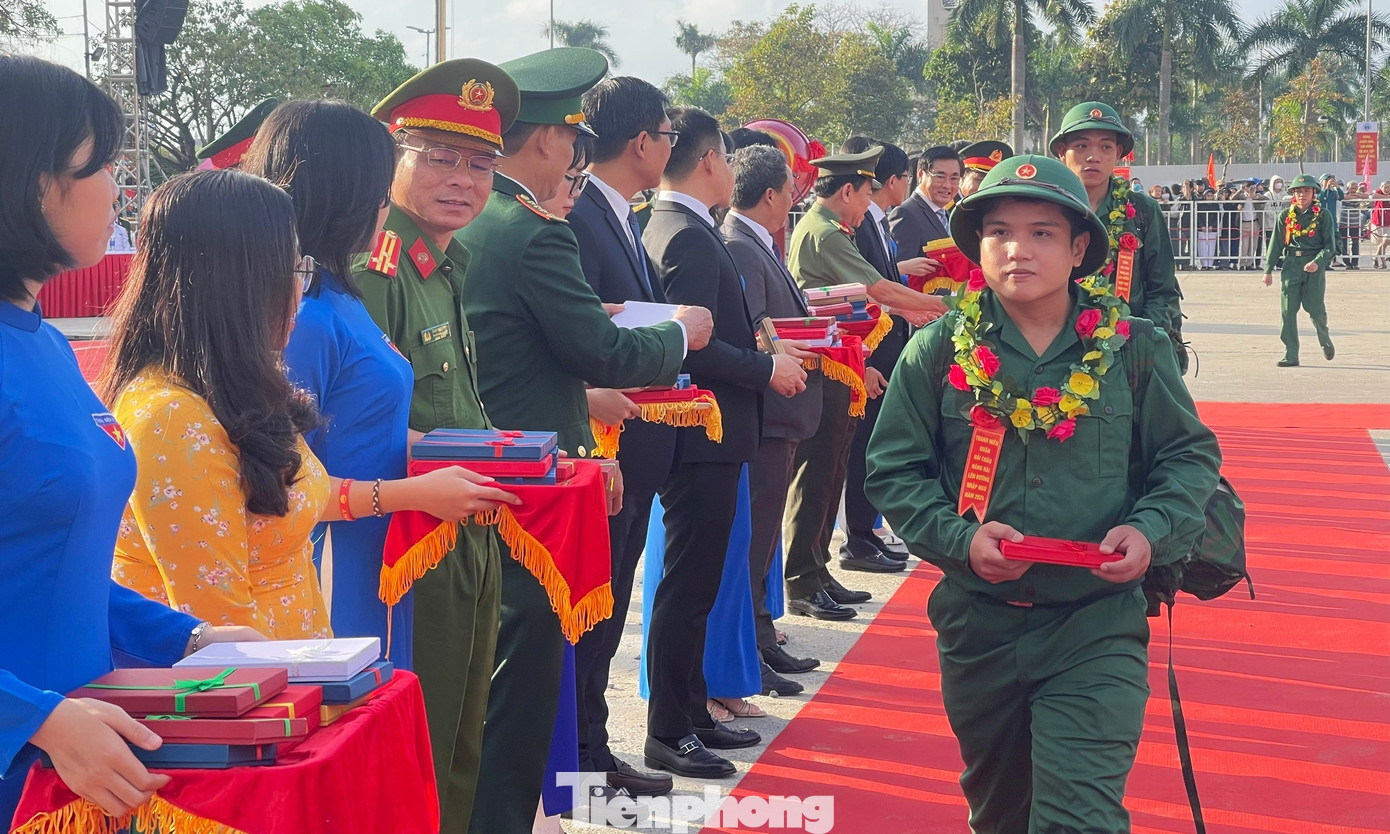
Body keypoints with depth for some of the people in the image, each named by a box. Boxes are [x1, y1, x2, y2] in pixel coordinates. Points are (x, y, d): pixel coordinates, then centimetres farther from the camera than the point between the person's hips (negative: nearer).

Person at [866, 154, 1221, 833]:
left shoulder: (1133, 350, -2)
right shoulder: (938, 352, -2)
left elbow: (1191, 455, 5)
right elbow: (892, 470, 0)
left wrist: (1152, 530, -12)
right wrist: (959, 536, -16)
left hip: (1097, 629, -2)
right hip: (977, 624, 2)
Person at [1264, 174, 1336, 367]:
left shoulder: (1324, 215, 2)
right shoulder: (1286, 215, 8)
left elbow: (1330, 245, -2)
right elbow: (1276, 244, 11)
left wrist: (1318, 262, -19)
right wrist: (1268, 270, 7)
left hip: (1314, 266, -2)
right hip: (1291, 265, 2)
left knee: (1316, 309, -3)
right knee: (1288, 311, -2)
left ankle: (1325, 340, 28)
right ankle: (1290, 355, 2)